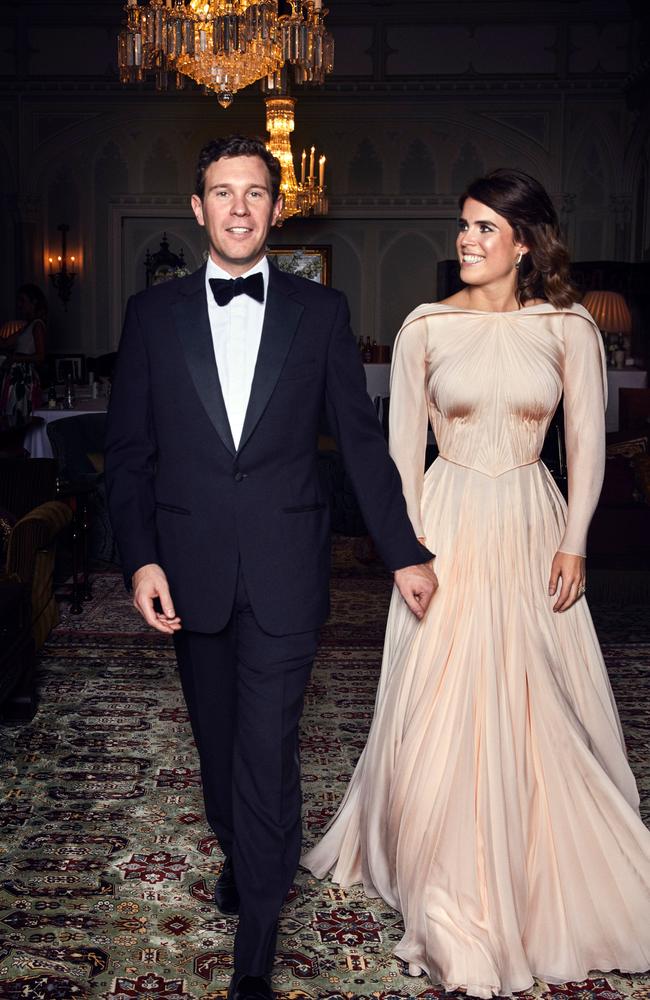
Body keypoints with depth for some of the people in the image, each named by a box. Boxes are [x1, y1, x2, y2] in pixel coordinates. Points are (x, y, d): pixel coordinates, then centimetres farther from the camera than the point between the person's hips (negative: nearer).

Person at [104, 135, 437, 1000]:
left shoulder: (321, 312, 3)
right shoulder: (153, 314, 5)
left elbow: (362, 441, 5)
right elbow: (128, 451, 4)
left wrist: (404, 553, 4)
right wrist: (142, 558, -7)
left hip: (284, 567, -2)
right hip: (190, 567, 2)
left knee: (267, 747, -3)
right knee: (216, 737, 16)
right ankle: (240, 855, 42)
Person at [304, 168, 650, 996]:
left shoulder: (568, 328, -1)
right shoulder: (426, 328, -1)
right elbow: (403, 444, 1)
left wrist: (574, 542, -4)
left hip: (532, 525, 1)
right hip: (449, 524, 0)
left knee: (542, 706, 8)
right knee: (441, 708, 1)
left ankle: (545, 874, 32)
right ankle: (450, 898, 19)